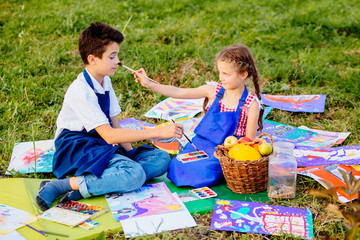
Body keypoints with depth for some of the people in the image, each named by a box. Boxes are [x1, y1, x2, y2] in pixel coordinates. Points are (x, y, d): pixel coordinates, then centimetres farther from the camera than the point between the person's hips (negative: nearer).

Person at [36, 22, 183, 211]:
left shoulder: (105, 82, 9)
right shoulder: (81, 91, -19)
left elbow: (114, 124, 9)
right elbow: (109, 135, -26)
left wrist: (130, 152, -7)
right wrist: (158, 132, -27)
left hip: (102, 146, 9)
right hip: (78, 148, -9)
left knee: (162, 158, -5)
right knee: (135, 175, -32)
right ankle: (61, 185, -25)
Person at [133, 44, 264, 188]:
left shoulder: (251, 103, -9)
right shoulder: (213, 91, 0)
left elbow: (249, 140, -6)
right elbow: (179, 93, -3)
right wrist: (149, 84, -10)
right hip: (201, 143, 3)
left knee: (206, 172, -26)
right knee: (177, 166, -16)